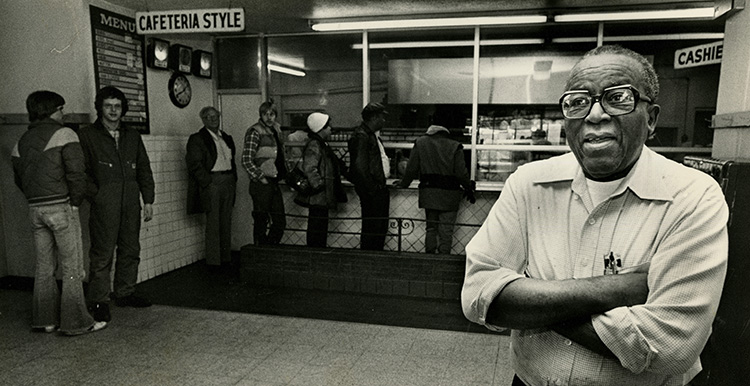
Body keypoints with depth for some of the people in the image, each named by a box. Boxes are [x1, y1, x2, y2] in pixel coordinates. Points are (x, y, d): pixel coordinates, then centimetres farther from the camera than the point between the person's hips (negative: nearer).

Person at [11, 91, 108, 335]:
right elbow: (76, 172, -16)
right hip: (61, 207, -7)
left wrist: (36, 200, 17)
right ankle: (75, 322, 1)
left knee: (44, 265, 14)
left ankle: (44, 319, 20)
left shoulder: (22, 141, 15)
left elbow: (19, 179, 17)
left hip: (35, 209, 7)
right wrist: (76, 202, -5)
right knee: (72, 267, -2)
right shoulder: (64, 134, -7)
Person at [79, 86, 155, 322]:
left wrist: (148, 200, 10)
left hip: (131, 203, 5)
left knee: (131, 250, 10)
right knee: (102, 253, -3)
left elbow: (144, 170, 15)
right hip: (104, 205, -5)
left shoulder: (132, 136, 15)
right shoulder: (87, 136, 2)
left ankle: (125, 293, 22)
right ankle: (98, 301, 5)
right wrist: (95, 194, -10)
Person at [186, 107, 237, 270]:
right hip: (211, 182, -6)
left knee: (226, 224, 9)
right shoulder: (197, 139, -2)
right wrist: (208, 183, -14)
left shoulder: (227, 138, 18)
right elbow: (195, 164, -9)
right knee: (213, 224, -4)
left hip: (228, 182, 6)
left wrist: (233, 180, 12)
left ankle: (226, 258, 17)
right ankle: (213, 261, 3)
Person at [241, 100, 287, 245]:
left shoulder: (275, 130, 13)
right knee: (261, 222, 1)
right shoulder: (255, 132, -11)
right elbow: (246, 161, -15)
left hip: (274, 183, 8)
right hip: (261, 184, -8)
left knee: (280, 221, 11)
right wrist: (261, 178, -14)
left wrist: (283, 173, 14)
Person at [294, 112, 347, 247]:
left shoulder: (322, 145, 17)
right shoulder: (313, 146, -16)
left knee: (321, 227, 16)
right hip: (318, 197, -10)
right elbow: (309, 168, -27)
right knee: (317, 228, -4)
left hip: (322, 197, 10)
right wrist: (319, 185, -22)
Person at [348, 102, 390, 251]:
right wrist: (372, 188, -18)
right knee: (371, 228, -3)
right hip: (371, 193, -10)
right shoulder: (361, 136, -15)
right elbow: (360, 166, -21)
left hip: (380, 188, 10)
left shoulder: (374, 135, 16)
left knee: (381, 227, 16)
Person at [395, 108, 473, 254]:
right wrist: (469, 187, 11)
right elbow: (461, 173, -6)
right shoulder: (455, 146, -7)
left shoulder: (420, 142, 0)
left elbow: (411, 169, 3)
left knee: (431, 228, 14)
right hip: (449, 194, -2)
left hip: (428, 193, 3)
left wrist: (403, 183, 19)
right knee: (446, 231, 3)